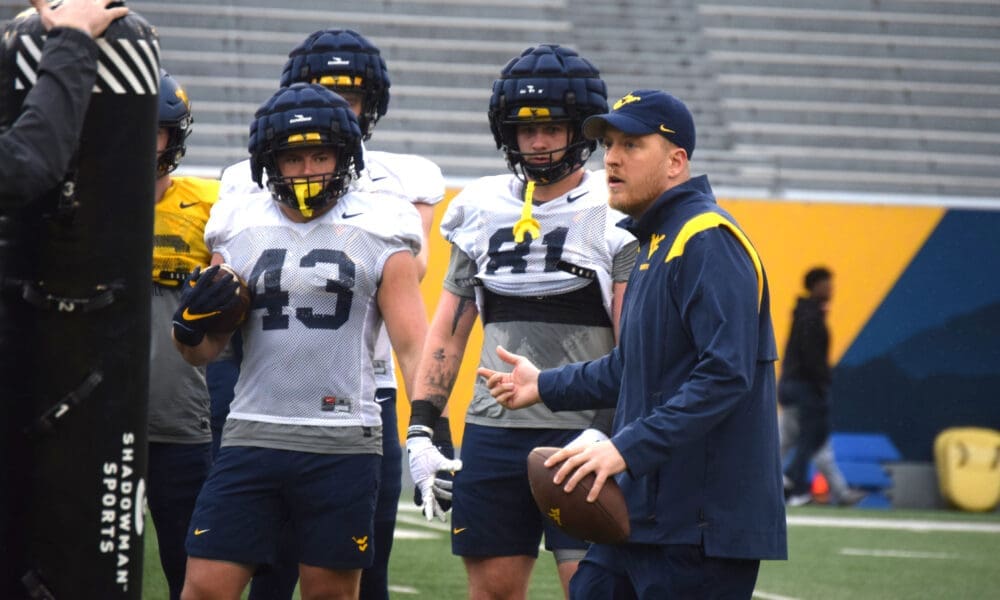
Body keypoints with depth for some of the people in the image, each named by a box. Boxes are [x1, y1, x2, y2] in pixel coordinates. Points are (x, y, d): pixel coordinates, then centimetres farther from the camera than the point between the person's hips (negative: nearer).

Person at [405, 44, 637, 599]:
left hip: (582, 433, -5)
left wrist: (605, 431, -20)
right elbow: (449, 329, 15)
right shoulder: (481, 209, 11)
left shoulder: (614, 214, -3)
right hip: (493, 430, 5)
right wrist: (420, 430, 8)